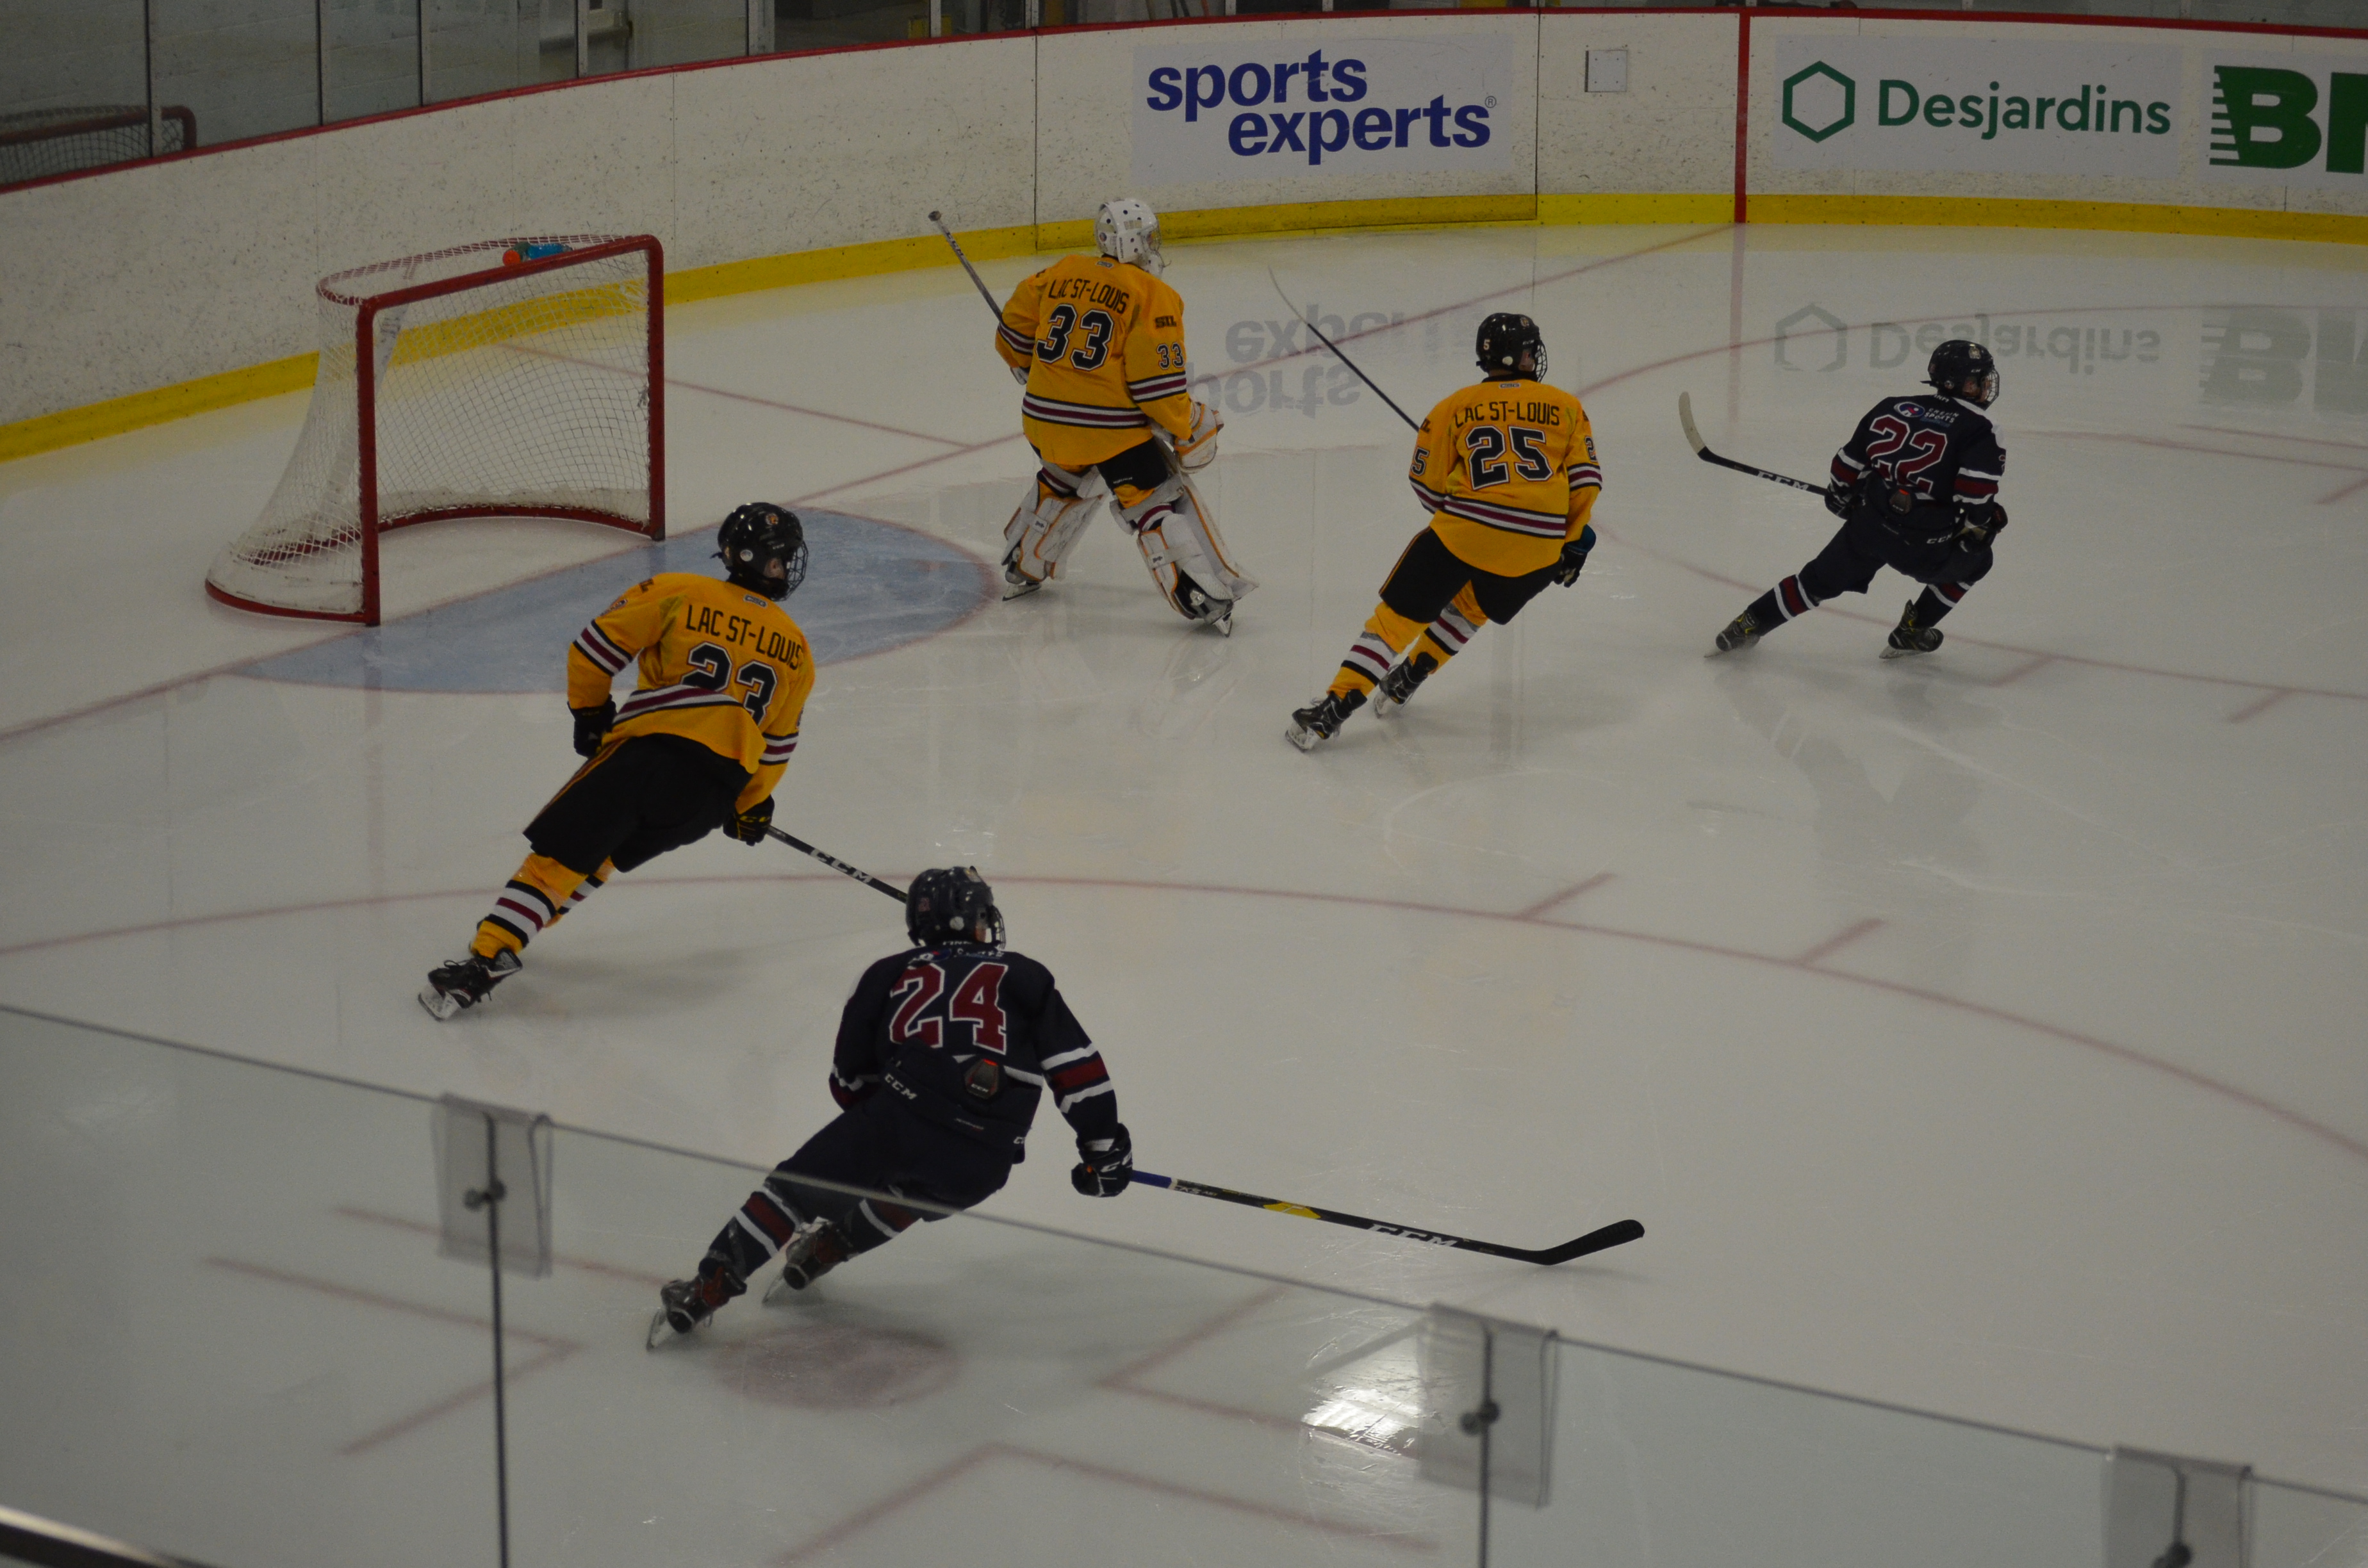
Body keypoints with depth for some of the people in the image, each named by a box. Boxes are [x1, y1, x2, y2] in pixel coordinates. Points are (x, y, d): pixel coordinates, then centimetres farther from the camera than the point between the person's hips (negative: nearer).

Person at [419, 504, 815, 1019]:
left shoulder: (678, 594, 6)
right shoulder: (795, 649, 17)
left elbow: (594, 647, 3)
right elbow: (778, 744, 22)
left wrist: (590, 711, 19)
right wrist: (751, 806, 36)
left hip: (648, 750, -3)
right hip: (714, 793, 4)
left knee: (558, 855, -3)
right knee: (606, 847, 25)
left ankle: (486, 960, -16)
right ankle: (525, 926, 22)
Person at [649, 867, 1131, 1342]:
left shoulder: (889, 974, 20)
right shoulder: (1025, 977, 18)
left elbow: (849, 1080, 24)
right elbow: (1075, 1065, 9)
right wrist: (1103, 1143, 13)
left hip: (900, 1114, -1)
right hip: (979, 1168, 1)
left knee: (798, 1188, 11)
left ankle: (706, 1291, 4)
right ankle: (823, 1250, 39)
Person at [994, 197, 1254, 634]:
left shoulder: (1060, 274, 9)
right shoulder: (1152, 295, -8)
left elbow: (1014, 332, 17)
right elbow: (1156, 378, -14)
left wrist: (1030, 368, 37)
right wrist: (1187, 431, -3)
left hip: (1043, 418, 6)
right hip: (1112, 427, -6)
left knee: (1063, 483, 32)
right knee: (1158, 501, 1)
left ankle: (1023, 569, 42)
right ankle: (1206, 597, -6)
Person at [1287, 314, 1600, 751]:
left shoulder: (1456, 407, 12)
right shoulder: (1566, 407, 12)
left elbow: (1428, 483, 14)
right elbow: (1585, 480, 8)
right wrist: (1574, 542, 21)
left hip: (1463, 533, -2)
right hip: (1537, 550, 2)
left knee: (1399, 613, 6)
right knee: (1472, 607, 30)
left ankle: (1334, 707, -4)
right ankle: (1406, 681, 29)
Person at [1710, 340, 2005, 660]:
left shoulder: (1893, 409, 13)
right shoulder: (1979, 431, -3)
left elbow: (1851, 460, 16)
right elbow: (1975, 491, -16)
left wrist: (1840, 493, 33)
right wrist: (1978, 525, 1)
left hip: (1867, 523, 4)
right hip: (1920, 545, -4)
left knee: (1819, 580, 25)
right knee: (1974, 562, 25)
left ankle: (1748, 625, 23)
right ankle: (1911, 634, 28)